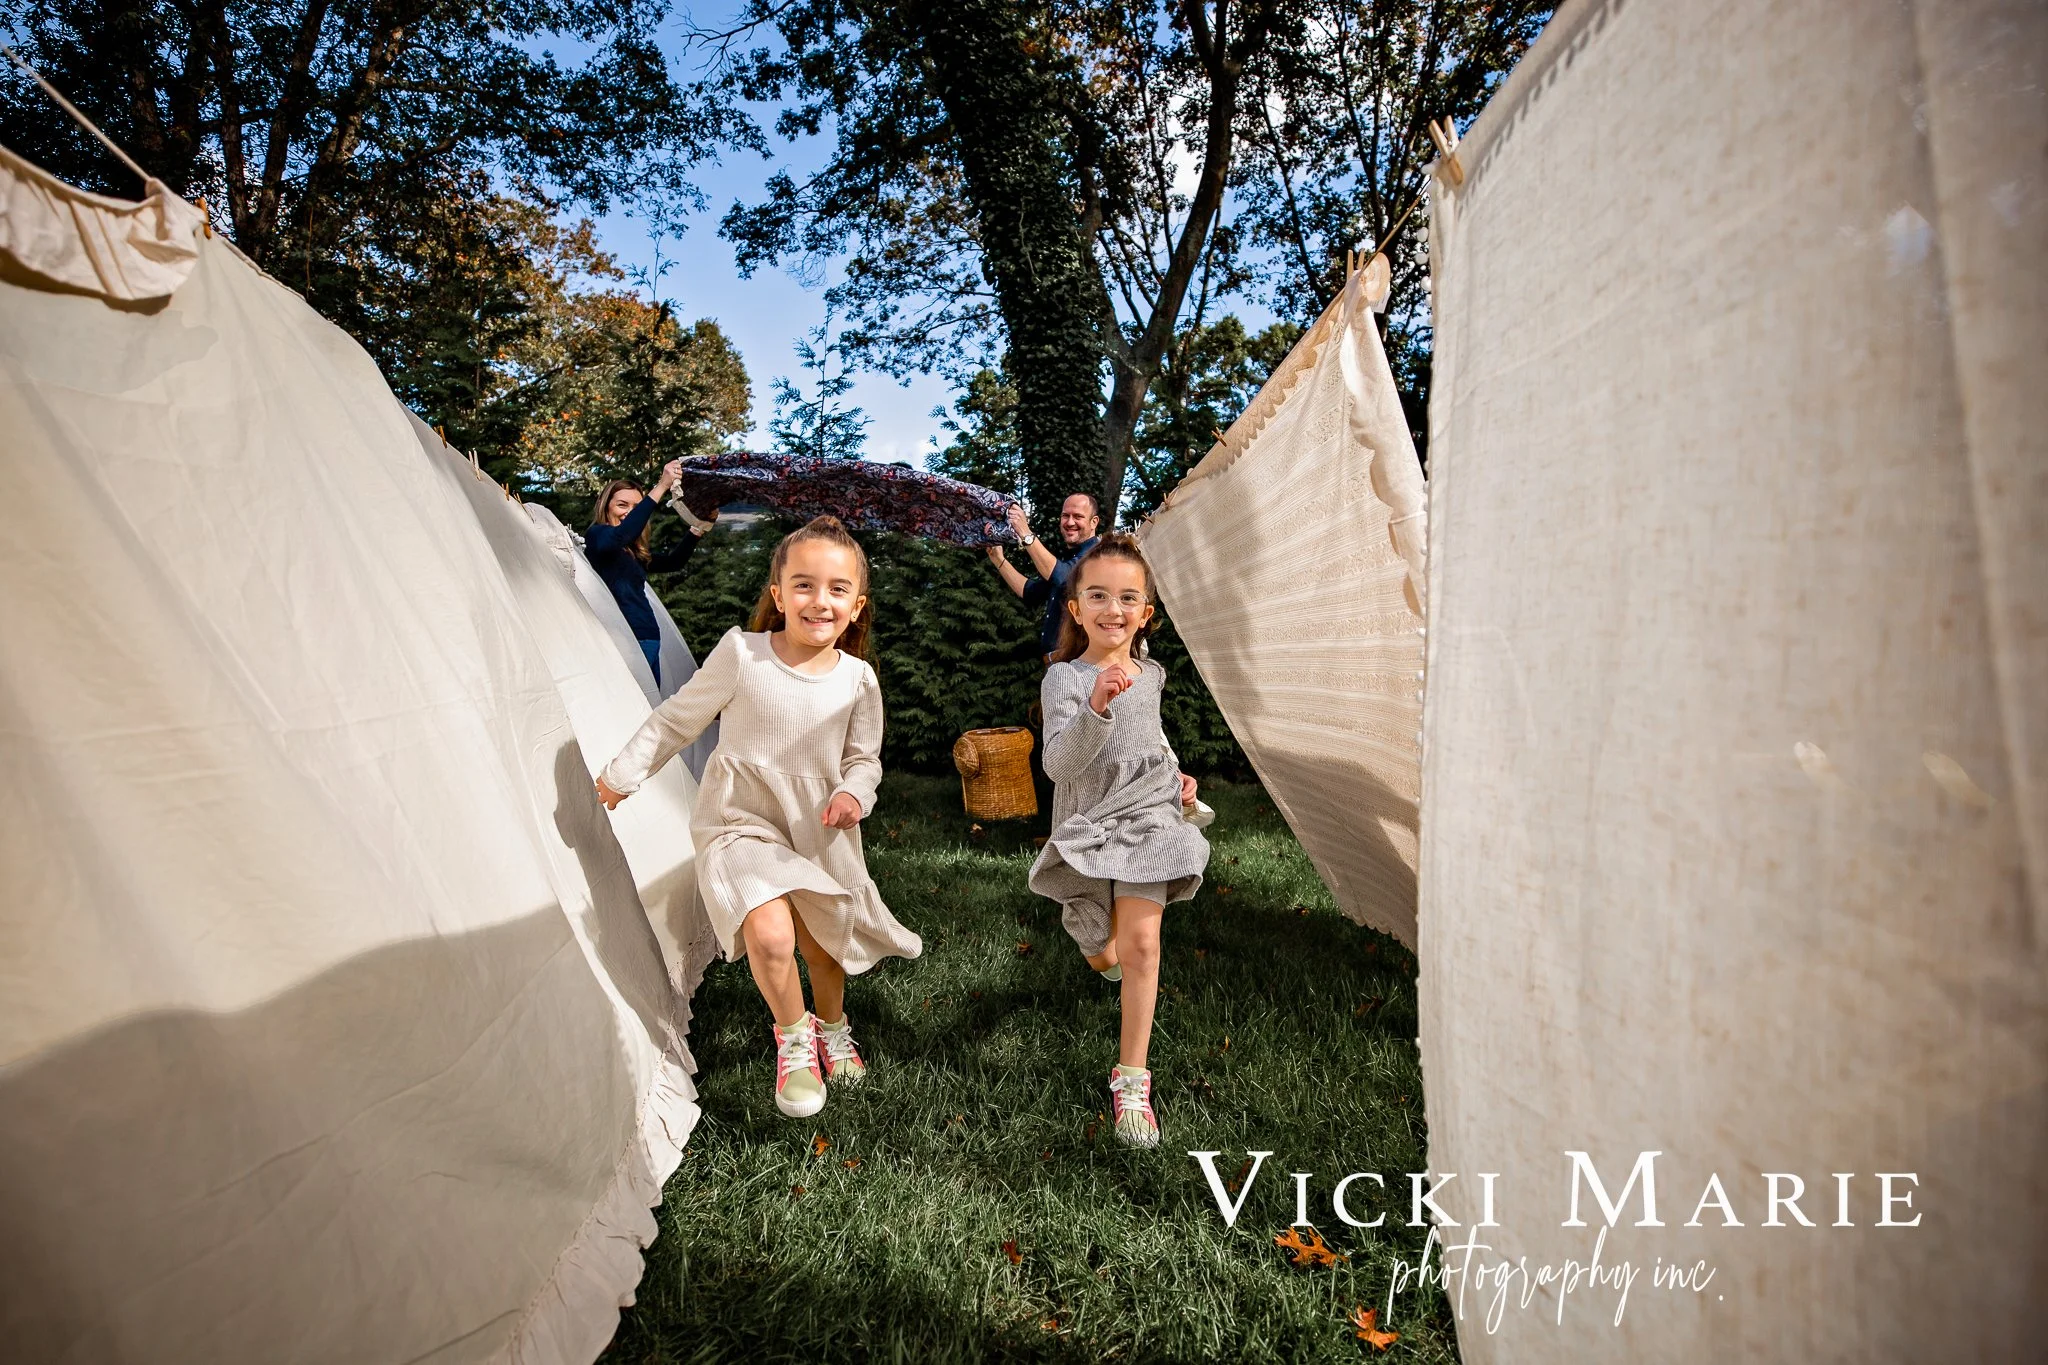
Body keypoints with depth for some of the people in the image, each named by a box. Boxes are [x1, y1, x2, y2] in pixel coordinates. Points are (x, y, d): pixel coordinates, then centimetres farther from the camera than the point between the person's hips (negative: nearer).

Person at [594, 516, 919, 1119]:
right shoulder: (741, 654, -15)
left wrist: (852, 793, -19)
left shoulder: (857, 680, -8)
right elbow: (678, 718, -2)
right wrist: (622, 774, 6)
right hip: (742, 824, -3)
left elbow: (863, 757, 3)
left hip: (819, 833, 3)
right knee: (770, 934, -23)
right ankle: (793, 1036, 8)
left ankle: (831, 1026, 48)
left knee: (825, 942, 15)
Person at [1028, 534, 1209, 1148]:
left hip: (1147, 818, 2)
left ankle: (1131, 1078, 2)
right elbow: (1058, 764, -27)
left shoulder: (1150, 674, 5)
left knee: (1139, 943, -13)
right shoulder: (1064, 677, -13)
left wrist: (1175, 773, 13)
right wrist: (1096, 706, -41)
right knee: (1102, 955, 15)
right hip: (1088, 826, -2)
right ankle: (1107, 956, 55)